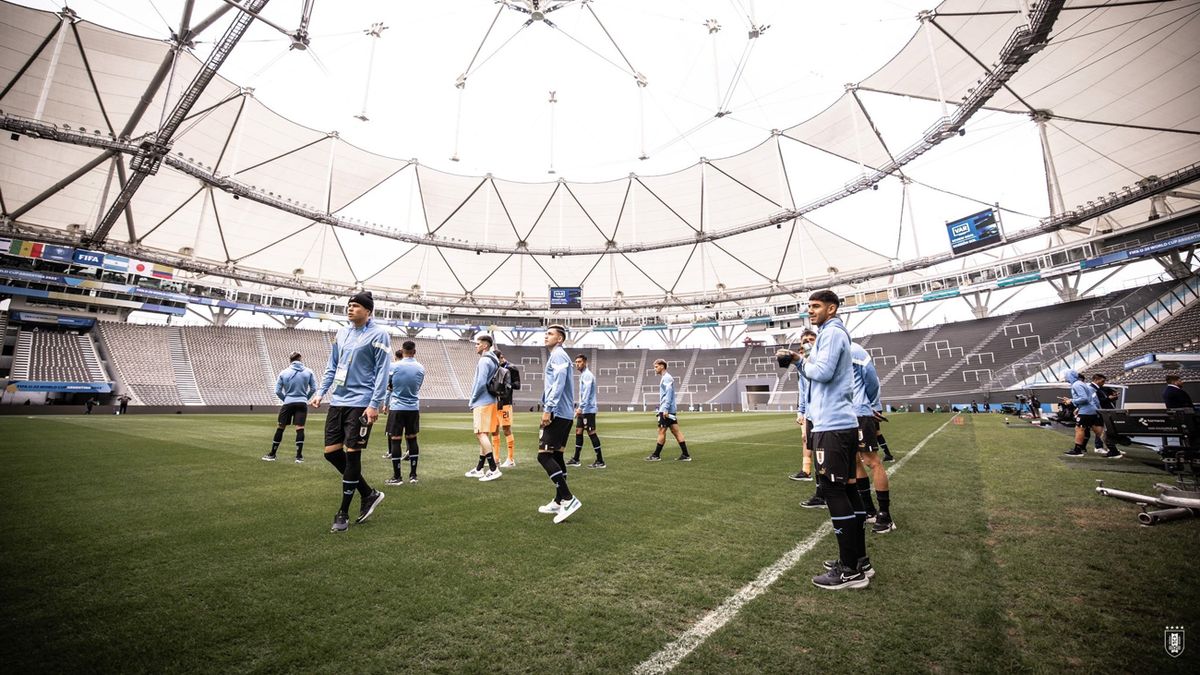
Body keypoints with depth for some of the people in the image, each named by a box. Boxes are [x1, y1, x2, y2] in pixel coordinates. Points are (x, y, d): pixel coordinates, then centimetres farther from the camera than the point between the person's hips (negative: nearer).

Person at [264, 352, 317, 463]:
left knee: (280, 428, 11)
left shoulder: (283, 373, 0)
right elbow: (313, 388, 1)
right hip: (302, 403, 0)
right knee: (300, 428, -2)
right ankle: (299, 456, -3)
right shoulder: (308, 372, 1)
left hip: (288, 403, 0)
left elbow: (277, 391, 1)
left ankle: (272, 454, 21)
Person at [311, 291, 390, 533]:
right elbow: (332, 366, 20)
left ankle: (343, 513, 12)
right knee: (332, 453, 6)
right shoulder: (342, 333, 13)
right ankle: (369, 494, 23)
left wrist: (374, 404, -16)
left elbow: (382, 371, -10)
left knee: (352, 454, -2)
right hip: (337, 402, 7)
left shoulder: (379, 334, -7)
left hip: (360, 404, -7)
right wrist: (321, 392, 10)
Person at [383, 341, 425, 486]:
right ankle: (413, 475, 15)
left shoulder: (394, 366, -8)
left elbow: (388, 386, 4)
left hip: (397, 407, -3)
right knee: (412, 439, 11)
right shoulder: (421, 368, 1)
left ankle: (397, 477, 6)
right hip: (414, 408, 3)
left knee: (395, 440, 3)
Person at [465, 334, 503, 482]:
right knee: (484, 435, 13)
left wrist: (472, 401, -7)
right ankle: (479, 469, 22)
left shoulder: (484, 361, -13)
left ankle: (494, 469, -13)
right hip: (490, 401, 10)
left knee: (481, 434, -10)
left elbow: (481, 383, -19)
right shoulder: (493, 360, 16)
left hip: (482, 403, -10)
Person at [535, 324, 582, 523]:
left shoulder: (558, 354, -9)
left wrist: (548, 409, -23)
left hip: (557, 413, -10)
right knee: (556, 455, 13)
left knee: (544, 455, -12)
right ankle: (559, 501, 20)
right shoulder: (557, 356, 21)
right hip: (563, 414, 10)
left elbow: (559, 383, -21)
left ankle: (569, 499, -13)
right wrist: (549, 408, 22)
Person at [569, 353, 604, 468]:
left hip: (588, 410, -10)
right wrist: (579, 407, 22)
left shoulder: (587, 375, -12)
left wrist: (580, 407, -24)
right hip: (583, 410, 10)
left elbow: (586, 393, -21)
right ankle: (575, 460, 18)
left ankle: (600, 461, -3)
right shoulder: (582, 375, 18)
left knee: (591, 433, -7)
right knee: (578, 431, 11)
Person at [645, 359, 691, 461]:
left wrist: (665, 409, -22)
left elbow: (669, 394, -18)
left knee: (661, 431, -3)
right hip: (671, 411, 10)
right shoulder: (665, 378, 20)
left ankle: (656, 455, 4)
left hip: (666, 410, -10)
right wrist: (661, 408, 26)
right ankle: (685, 455, 6)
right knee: (676, 431, 6)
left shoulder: (667, 378, -10)